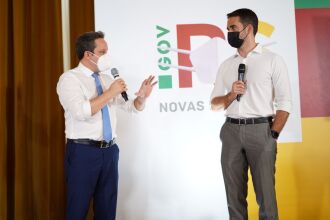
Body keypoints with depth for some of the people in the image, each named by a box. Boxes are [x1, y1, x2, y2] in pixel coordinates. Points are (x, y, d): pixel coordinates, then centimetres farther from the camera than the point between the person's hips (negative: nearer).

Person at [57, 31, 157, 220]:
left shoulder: (108, 79, 13)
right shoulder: (69, 79, -7)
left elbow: (132, 107, 16)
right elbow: (81, 112, -23)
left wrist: (142, 97, -5)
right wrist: (110, 93, -17)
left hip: (110, 150, 6)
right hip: (83, 151, -6)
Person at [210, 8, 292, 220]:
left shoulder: (273, 60, 2)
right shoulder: (226, 65, 14)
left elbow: (284, 103, -2)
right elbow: (215, 104, 14)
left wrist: (272, 135, -10)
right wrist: (231, 95, -6)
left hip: (260, 130, -4)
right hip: (231, 131, 4)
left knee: (265, 192, 0)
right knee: (234, 193, 8)